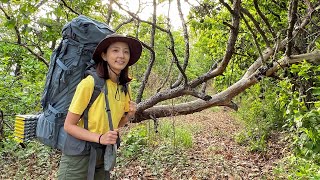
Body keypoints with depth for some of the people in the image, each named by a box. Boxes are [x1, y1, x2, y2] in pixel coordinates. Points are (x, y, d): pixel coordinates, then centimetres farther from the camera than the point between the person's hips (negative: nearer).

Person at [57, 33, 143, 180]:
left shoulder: (124, 88, -1)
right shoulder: (90, 83, -21)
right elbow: (69, 125, -16)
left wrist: (128, 115, -9)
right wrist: (99, 138, -27)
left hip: (104, 155, 6)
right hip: (79, 155, -6)